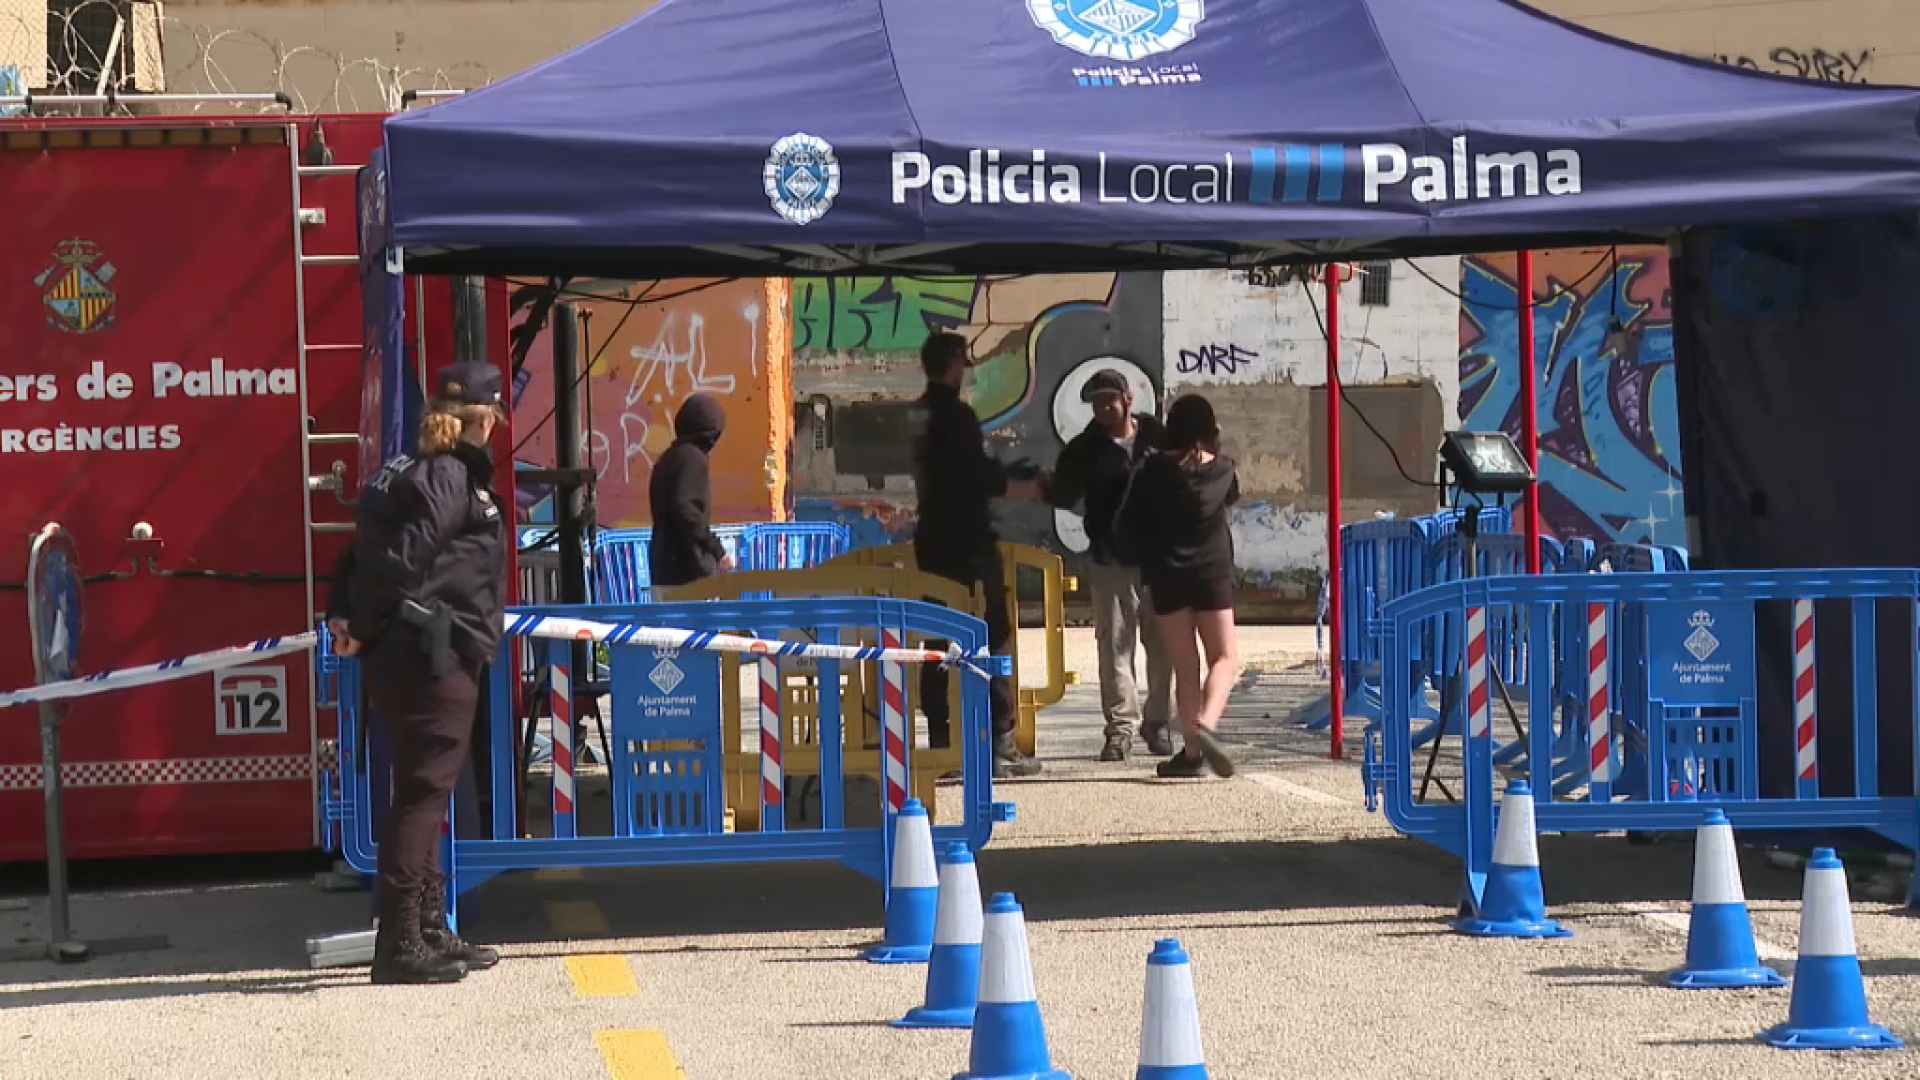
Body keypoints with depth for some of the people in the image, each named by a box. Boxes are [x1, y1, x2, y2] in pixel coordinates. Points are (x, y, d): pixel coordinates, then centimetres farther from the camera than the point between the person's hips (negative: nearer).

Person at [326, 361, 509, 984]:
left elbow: (366, 548, 13)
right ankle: (399, 943, -8)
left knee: (425, 793, 15)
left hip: (406, 656, 10)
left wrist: (343, 613, 4)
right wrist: (362, 628, -9)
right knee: (422, 792, -8)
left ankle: (431, 932, 22)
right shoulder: (450, 479, -14)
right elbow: (398, 558, -21)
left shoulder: (419, 473, 17)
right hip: (433, 658, -10)